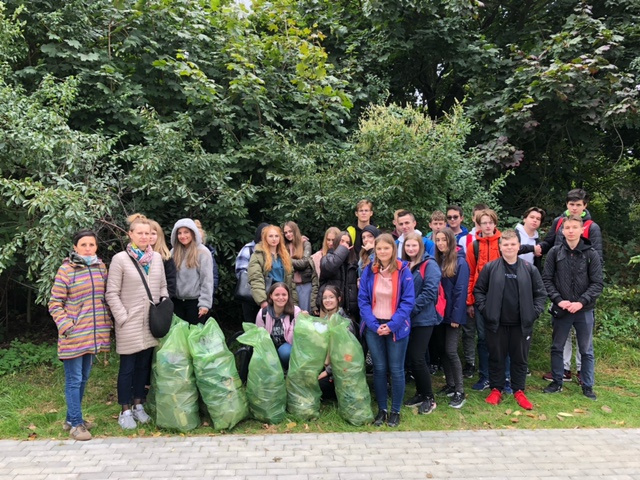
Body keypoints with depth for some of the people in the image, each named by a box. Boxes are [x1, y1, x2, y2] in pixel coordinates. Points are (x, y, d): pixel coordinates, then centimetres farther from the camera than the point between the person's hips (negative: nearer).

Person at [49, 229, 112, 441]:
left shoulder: (100, 267, 7)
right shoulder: (66, 269, -9)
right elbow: (55, 303, -6)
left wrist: (106, 324, 10)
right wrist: (65, 326, -15)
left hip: (93, 334, 6)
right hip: (74, 336, -6)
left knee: (83, 378, 15)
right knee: (73, 380, 1)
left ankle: (72, 418, 29)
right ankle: (76, 424, 11)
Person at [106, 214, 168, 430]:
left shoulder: (157, 257, 6)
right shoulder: (120, 259, -7)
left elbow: (163, 287, 13)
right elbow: (112, 293, -8)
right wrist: (123, 317, -13)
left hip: (151, 323, 4)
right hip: (130, 324, -4)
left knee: (144, 365, 13)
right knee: (127, 367, 5)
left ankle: (138, 405, 28)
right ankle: (125, 412, 18)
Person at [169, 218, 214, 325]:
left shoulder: (202, 252, -9)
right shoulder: (174, 252, 7)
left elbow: (207, 280, -11)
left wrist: (205, 303, -14)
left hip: (195, 301, -5)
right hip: (177, 301, 5)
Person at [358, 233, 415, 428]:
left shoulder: (403, 270, -6)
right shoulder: (369, 270, 1)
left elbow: (408, 301, -8)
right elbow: (363, 299, 0)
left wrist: (392, 325, -15)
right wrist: (374, 324, -11)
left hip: (396, 327, -2)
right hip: (373, 327, 2)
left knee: (396, 370, 6)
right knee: (379, 369, 10)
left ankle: (395, 411, 20)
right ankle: (381, 409, 23)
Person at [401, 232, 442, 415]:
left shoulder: (429, 265, -7)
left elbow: (430, 291, -16)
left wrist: (412, 308, -18)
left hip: (423, 319, -6)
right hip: (407, 319, 6)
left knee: (418, 358, -7)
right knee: (411, 357, 10)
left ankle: (429, 398, 8)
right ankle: (420, 393, 25)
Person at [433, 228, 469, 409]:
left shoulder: (460, 262, -11)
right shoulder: (437, 261, 7)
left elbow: (461, 291, -14)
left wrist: (456, 316, -17)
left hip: (452, 314, -6)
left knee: (451, 351, -8)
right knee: (442, 350, 12)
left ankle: (459, 392, 1)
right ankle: (450, 385, 25)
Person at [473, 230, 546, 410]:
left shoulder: (529, 269, -1)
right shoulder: (490, 268, -4)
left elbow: (541, 293, 6)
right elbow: (478, 290, 3)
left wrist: (535, 312, -3)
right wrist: (484, 308, -6)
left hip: (522, 324, 1)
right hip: (496, 323, -1)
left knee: (520, 358, 11)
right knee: (496, 357, 10)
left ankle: (519, 391, 26)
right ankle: (496, 389, 24)